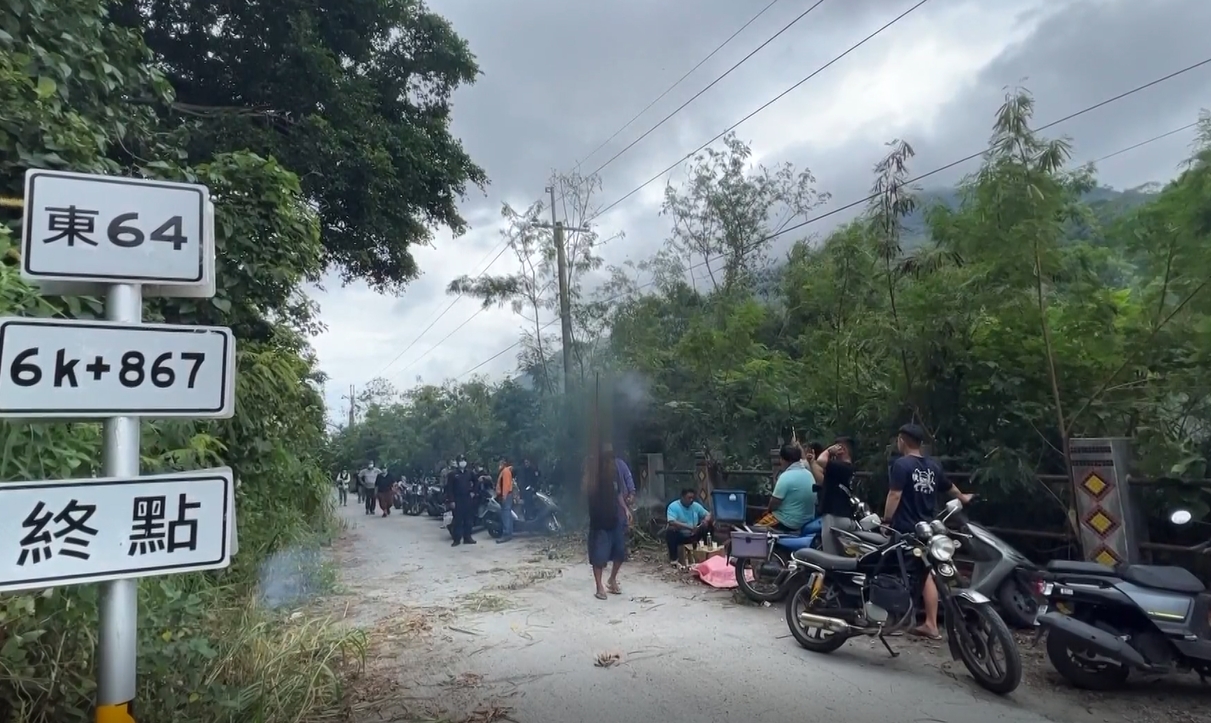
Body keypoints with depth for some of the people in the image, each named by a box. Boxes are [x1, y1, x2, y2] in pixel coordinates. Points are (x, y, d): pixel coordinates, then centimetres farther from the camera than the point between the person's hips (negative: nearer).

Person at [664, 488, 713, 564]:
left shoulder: (696, 505, 1)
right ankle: (673, 558, -22)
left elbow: (708, 514, 9)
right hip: (680, 536, -4)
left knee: (708, 526, -13)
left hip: (694, 536, 5)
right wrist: (689, 527, -37)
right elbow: (672, 522, -30)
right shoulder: (673, 506, -16)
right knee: (671, 531, -35)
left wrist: (706, 520, -16)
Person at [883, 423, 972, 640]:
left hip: (905, 529, -7)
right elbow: (949, 487, 27)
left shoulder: (901, 464, -12)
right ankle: (931, 625, 11)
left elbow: (895, 495, -19)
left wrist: (886, 521, -14)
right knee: (927, 575, 9)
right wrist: (962, 498, 47)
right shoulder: (933, 465, 11)